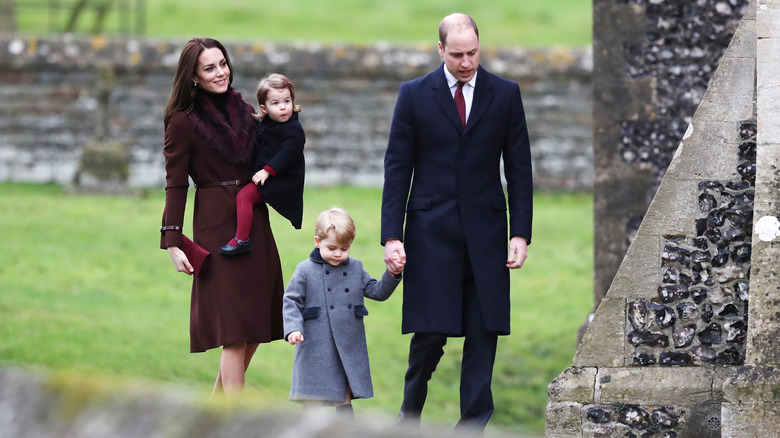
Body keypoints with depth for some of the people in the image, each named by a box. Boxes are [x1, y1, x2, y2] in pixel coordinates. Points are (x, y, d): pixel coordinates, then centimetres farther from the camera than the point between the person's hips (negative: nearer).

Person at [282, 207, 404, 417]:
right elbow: (292, 302, -2)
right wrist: (293, 329, -17)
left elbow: (378, 292, 13)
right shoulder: (305, 270, -1)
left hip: (350, 349, 4)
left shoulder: (356, 269, 10)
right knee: (315, 400, -4)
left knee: (345, 400, 10)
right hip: (316, 350, -4)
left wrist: (393, 275, -4)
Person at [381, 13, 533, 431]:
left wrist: (520, 233, -1)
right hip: (431, 231, -2)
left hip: (486, 232, 2)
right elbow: (397, 168, 1)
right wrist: (392, 236, -6)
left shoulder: (505, 94, 5)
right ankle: (410, 413, 18)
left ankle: (472, 424, 5)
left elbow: (519, 169, 6)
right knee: (431, 330, -5)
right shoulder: (414, 95, 1)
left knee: (484, 331, -1)